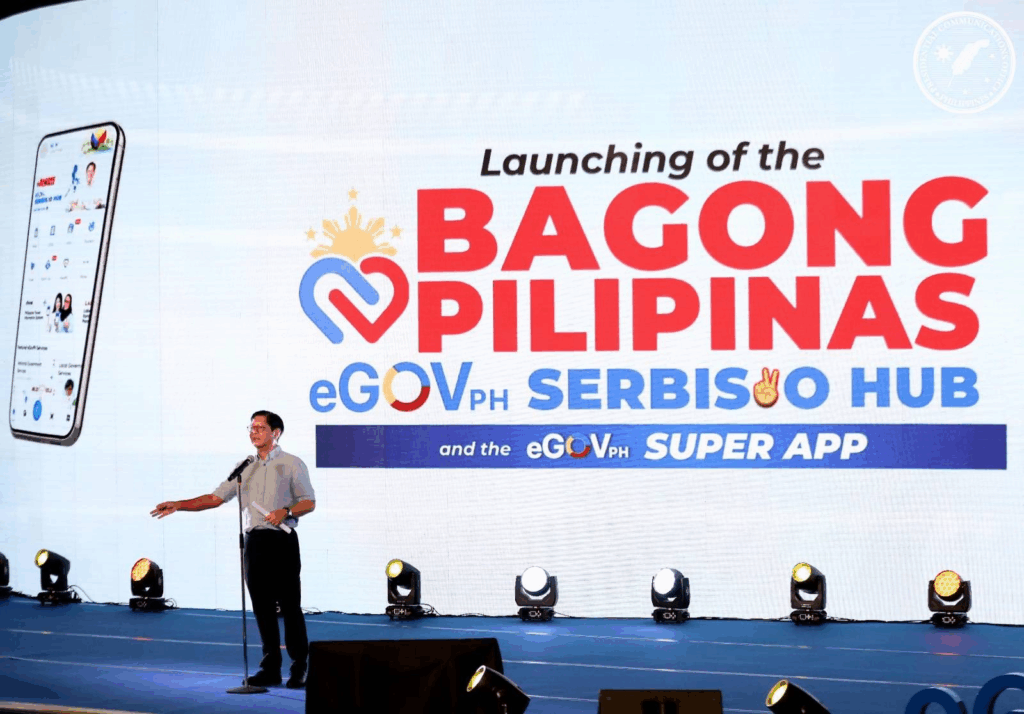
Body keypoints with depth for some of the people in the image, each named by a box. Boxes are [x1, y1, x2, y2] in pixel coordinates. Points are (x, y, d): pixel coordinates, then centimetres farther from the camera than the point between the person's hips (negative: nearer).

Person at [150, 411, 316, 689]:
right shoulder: (245, 468, 15)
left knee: (289, 606, -6)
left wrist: (286, 512, -18)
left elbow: (309, 502, 1)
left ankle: (300, 668, 0)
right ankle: (270, 668, 10)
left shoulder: (291, 464, 3)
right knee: (262, 608, 5)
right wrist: (178, 505, 3)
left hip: (282, 541, -5)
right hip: (254, 541, 5)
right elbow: (215, 497, 12)